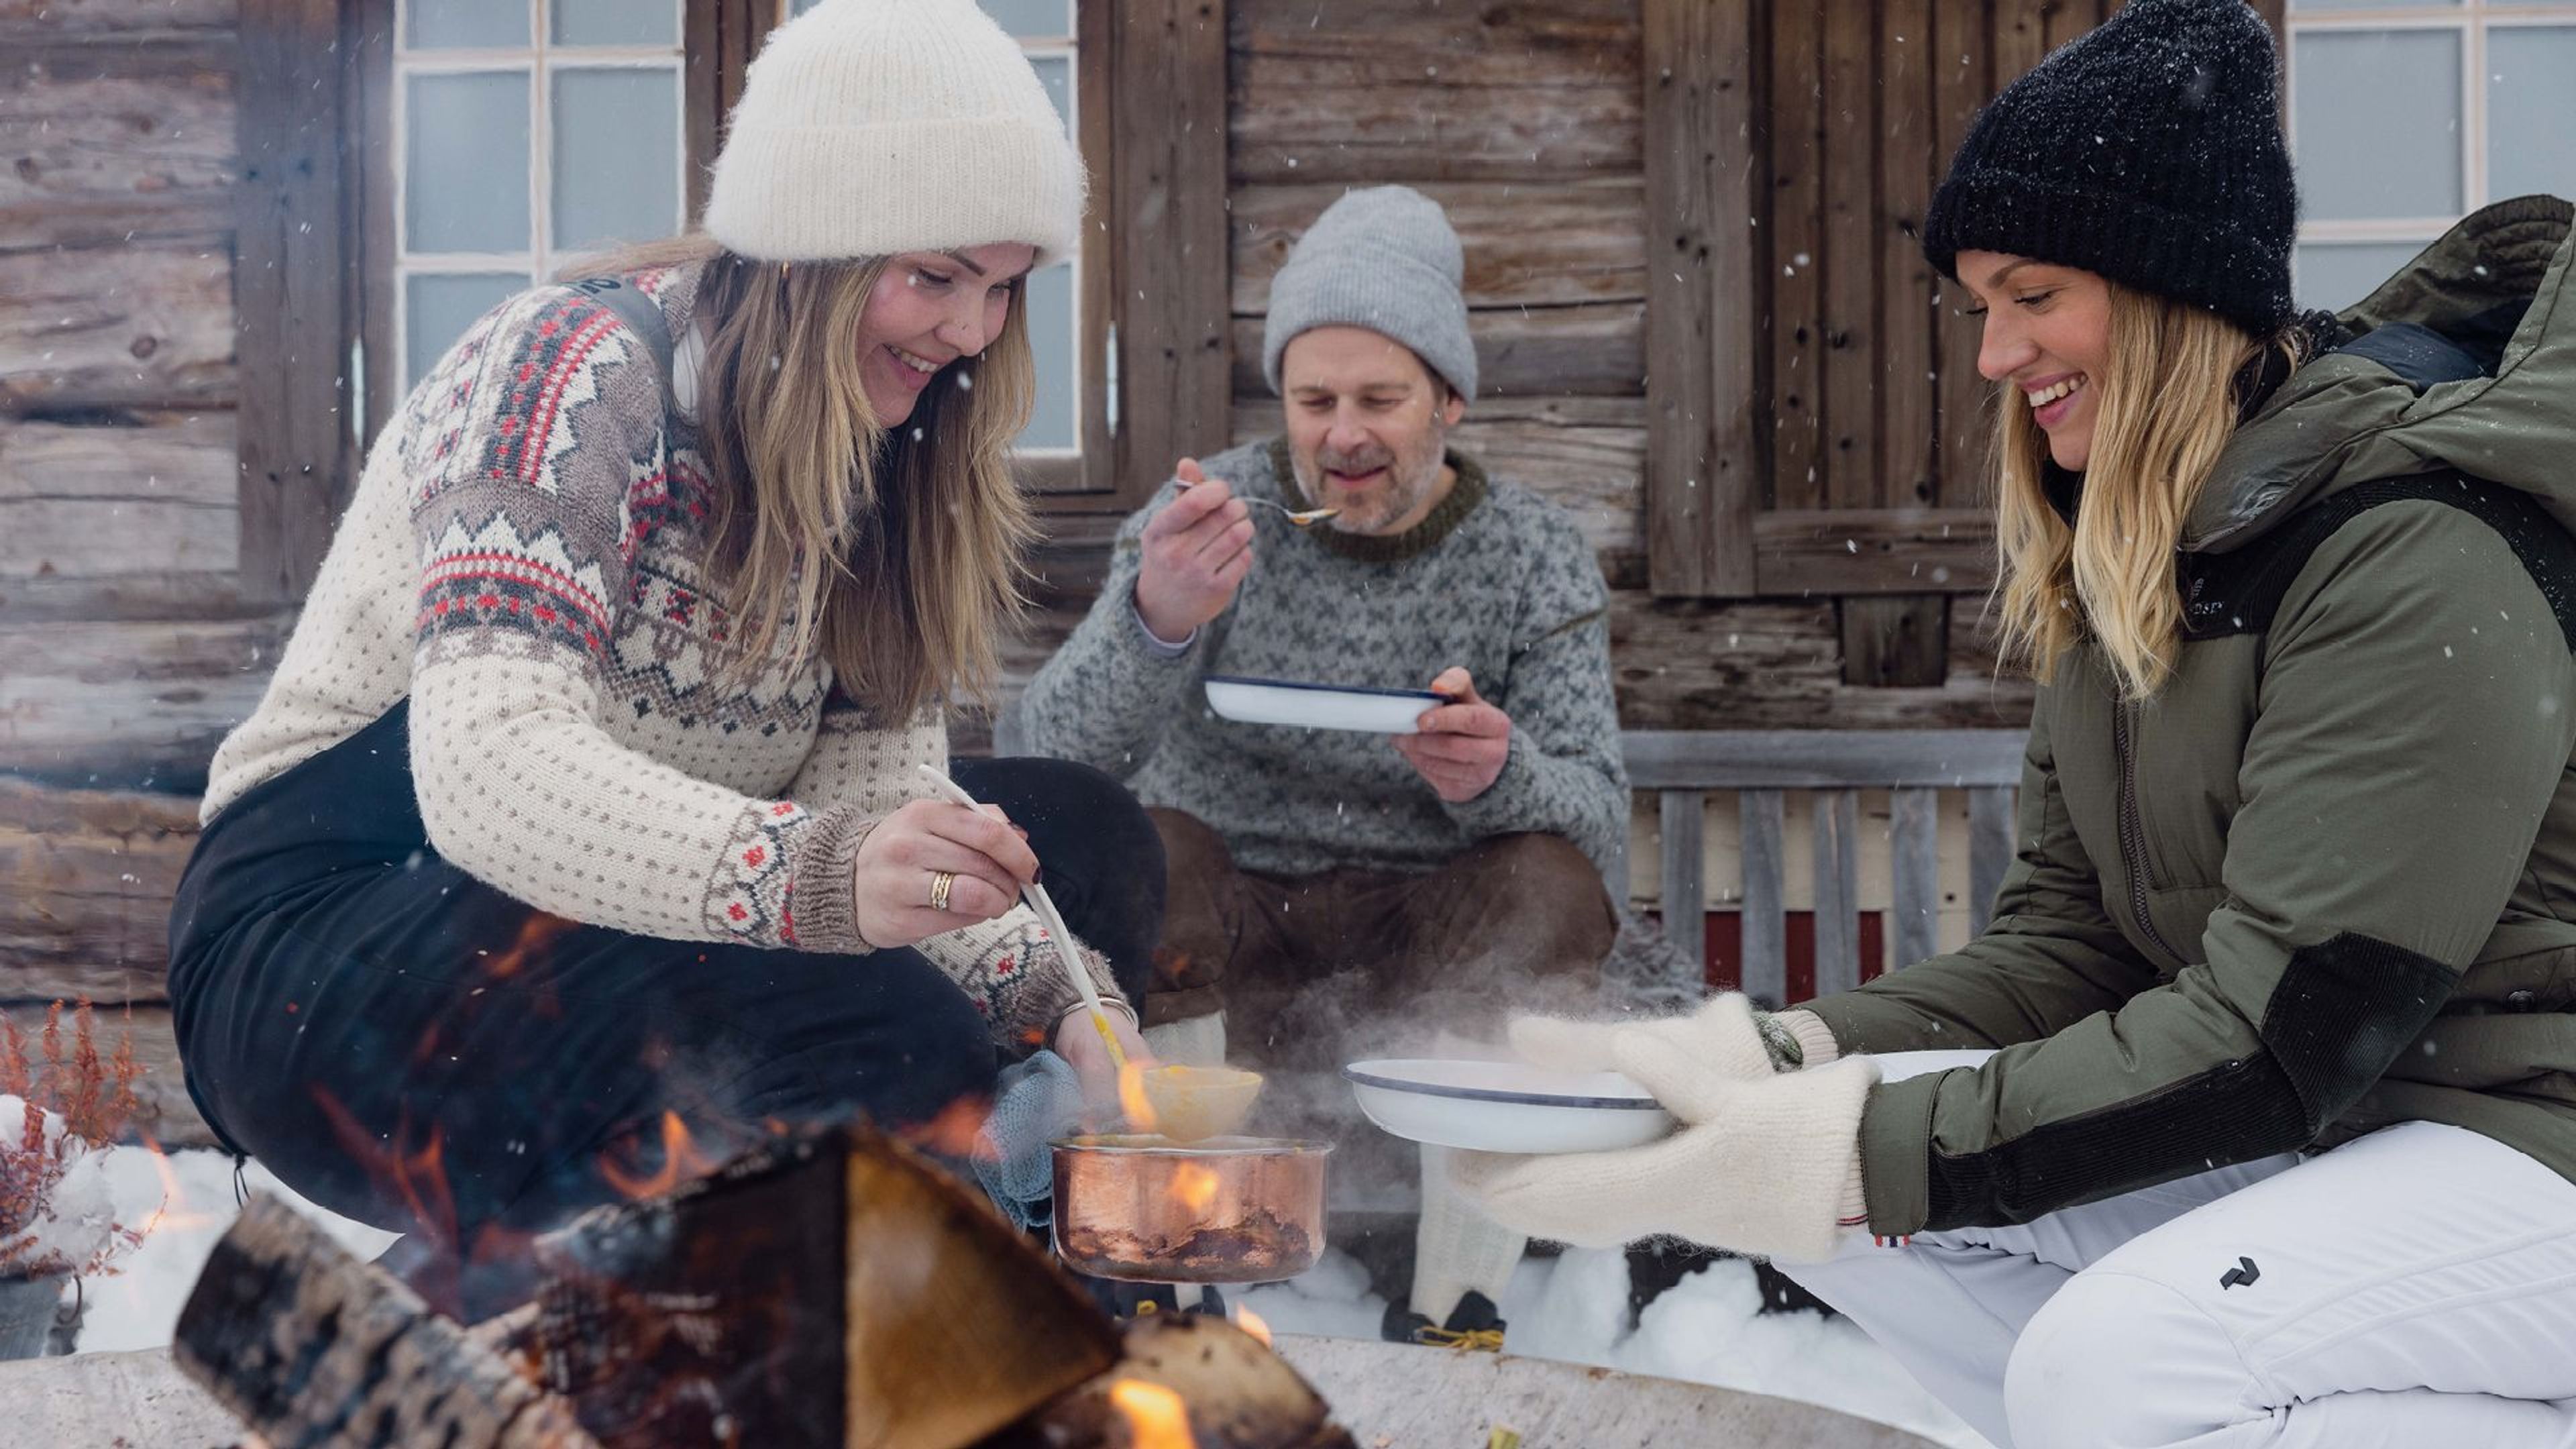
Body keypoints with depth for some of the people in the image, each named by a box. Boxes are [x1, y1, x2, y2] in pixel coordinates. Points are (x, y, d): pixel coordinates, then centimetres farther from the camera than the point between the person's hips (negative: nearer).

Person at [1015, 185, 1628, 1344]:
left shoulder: (1534, 555, 2)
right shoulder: (1212, 510, -3)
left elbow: (1599, 815, -8)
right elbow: (1051, 753, -16)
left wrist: (1501, 775, -32)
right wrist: (1154, 625, -38)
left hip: (1422, 945, 1)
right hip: (1217, 935, -1)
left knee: (1551, 881, -27)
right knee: (1143, 849, -30)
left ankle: (1459, 1297, -22)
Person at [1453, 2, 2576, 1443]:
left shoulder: (2418, 552, -20)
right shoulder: (2123, 571, 7)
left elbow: (2281, 1026, -24)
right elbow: (2063, 949, 4)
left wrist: (1825, 1149, -26)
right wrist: (1760, 1061, -13)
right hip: (2305, 1117, 8)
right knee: (1834, 1190, -7)